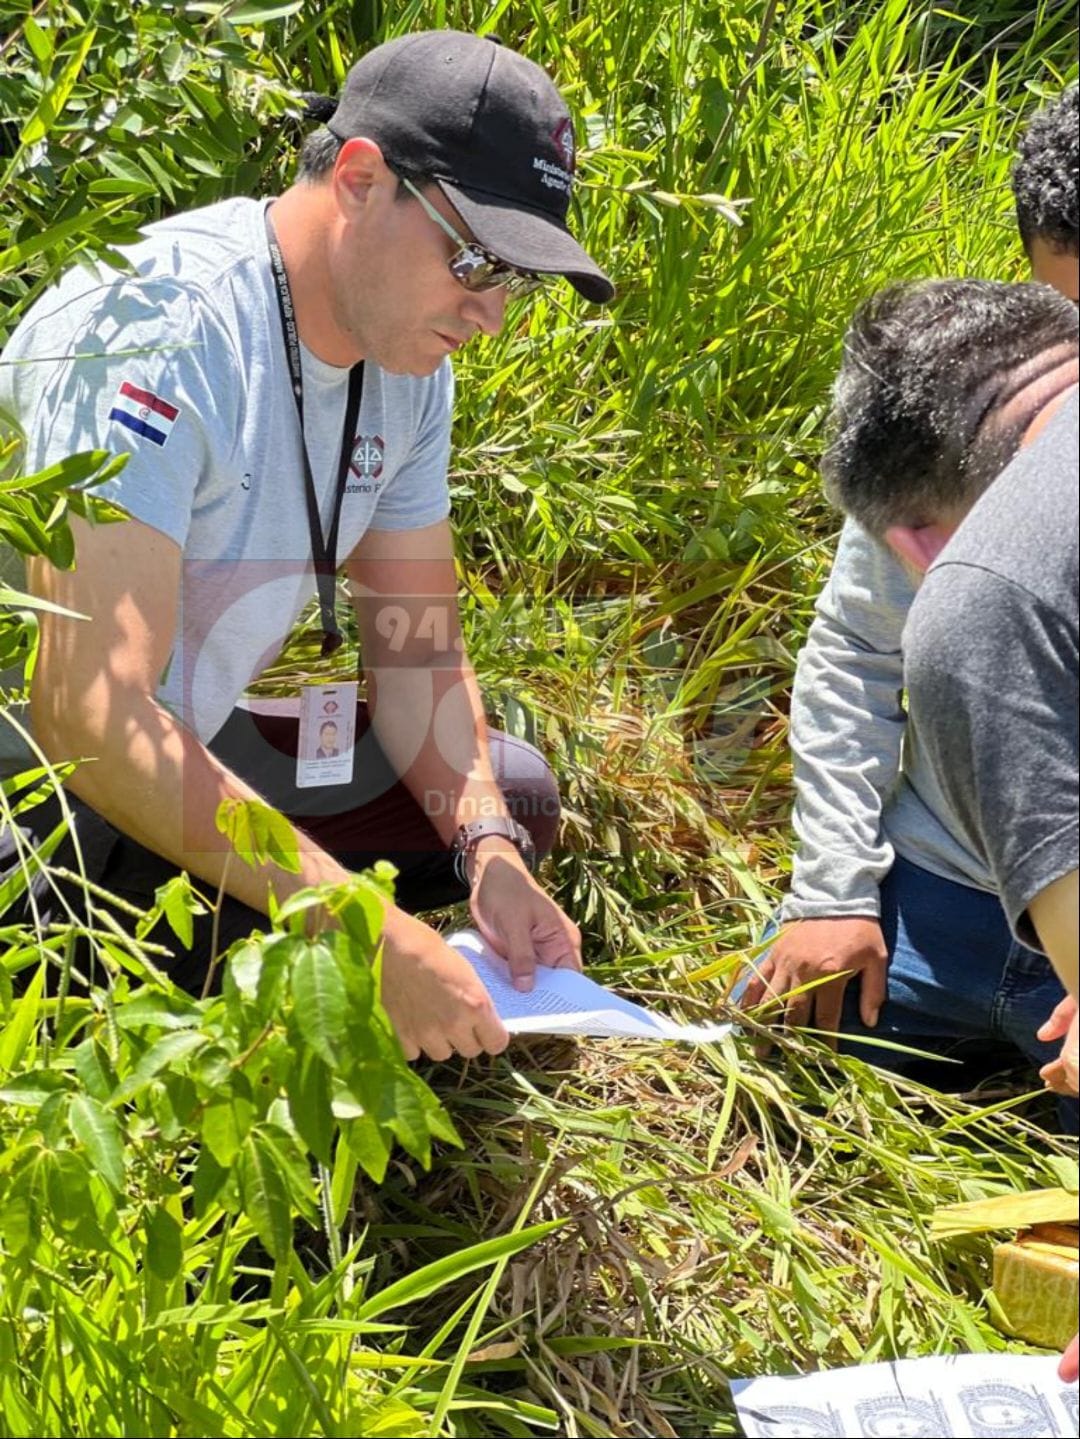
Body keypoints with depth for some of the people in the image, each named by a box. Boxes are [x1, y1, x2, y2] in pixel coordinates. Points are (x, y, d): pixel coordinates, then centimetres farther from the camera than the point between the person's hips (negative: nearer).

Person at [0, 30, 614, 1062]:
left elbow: (417, 644, 6)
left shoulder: (413, 364, -1)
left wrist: (489, 849, -14)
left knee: (511, 795, 9)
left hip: (188, 747, 9)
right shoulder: (165, 330, -29)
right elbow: (90, 719, -36)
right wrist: (369, 929, -38)